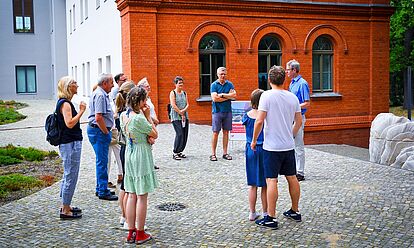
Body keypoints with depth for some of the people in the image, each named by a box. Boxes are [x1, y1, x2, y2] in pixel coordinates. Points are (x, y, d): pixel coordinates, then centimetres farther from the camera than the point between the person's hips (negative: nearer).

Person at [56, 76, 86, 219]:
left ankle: (65, 206, 29)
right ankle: (65, 210, 4)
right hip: (70, 144, -11)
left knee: (68, 175, 18)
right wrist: (81, 111, -19)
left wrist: (80, 111, 12)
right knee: (71, 177, -4)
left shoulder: (64, 102, 15)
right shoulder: (65, 104, -16)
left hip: (69, 144, 11)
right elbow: (69, 123, -25)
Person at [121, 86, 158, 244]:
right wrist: (148, 116, -7)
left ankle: (131, 232, 19)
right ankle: (140, 234, 9)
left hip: (129, 154, 8)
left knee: (131, 195, 12)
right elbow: (155, 134, -11)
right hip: (142, 156, -8)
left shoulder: (124, 116, 5)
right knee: (142, 196, 1)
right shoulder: (139, 118, -20)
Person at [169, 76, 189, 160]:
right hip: (176, 117, -6)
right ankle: (175, 153, -5)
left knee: (185, 134, 3)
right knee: (179, 134, -14)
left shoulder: (184, 93, 14)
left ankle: (179, 151, 15)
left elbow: (187, 105, 8)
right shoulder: (173, 93, -2)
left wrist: (183, 111, -11)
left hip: (185, 117, 6)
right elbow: (173, 105, -11)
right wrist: (181, 114, -10)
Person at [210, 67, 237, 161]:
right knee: (215, 133, -1)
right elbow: (214, 98, -13)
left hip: (227, 111, 3)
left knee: (226, 132, 7)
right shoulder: (214, 85, -1)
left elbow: (234, 95, -6)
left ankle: (225, 153, 14)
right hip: (217, 111, -3)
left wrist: (222, 95, -10)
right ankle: (213, 154, 5)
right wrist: (228, 96, -8)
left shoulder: (230, 84, 8)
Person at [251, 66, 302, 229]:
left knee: (271, 180, -3)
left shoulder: (267, 95, -12)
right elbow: (299, 121, 12)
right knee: (292, 178, 15)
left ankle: (271, 218, 0)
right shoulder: (292, 97, 5)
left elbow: (259, 121, -16)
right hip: (289, 146, 6)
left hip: (272, 146, -6)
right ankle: (295, 211, 28)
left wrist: (254, 140, -4)